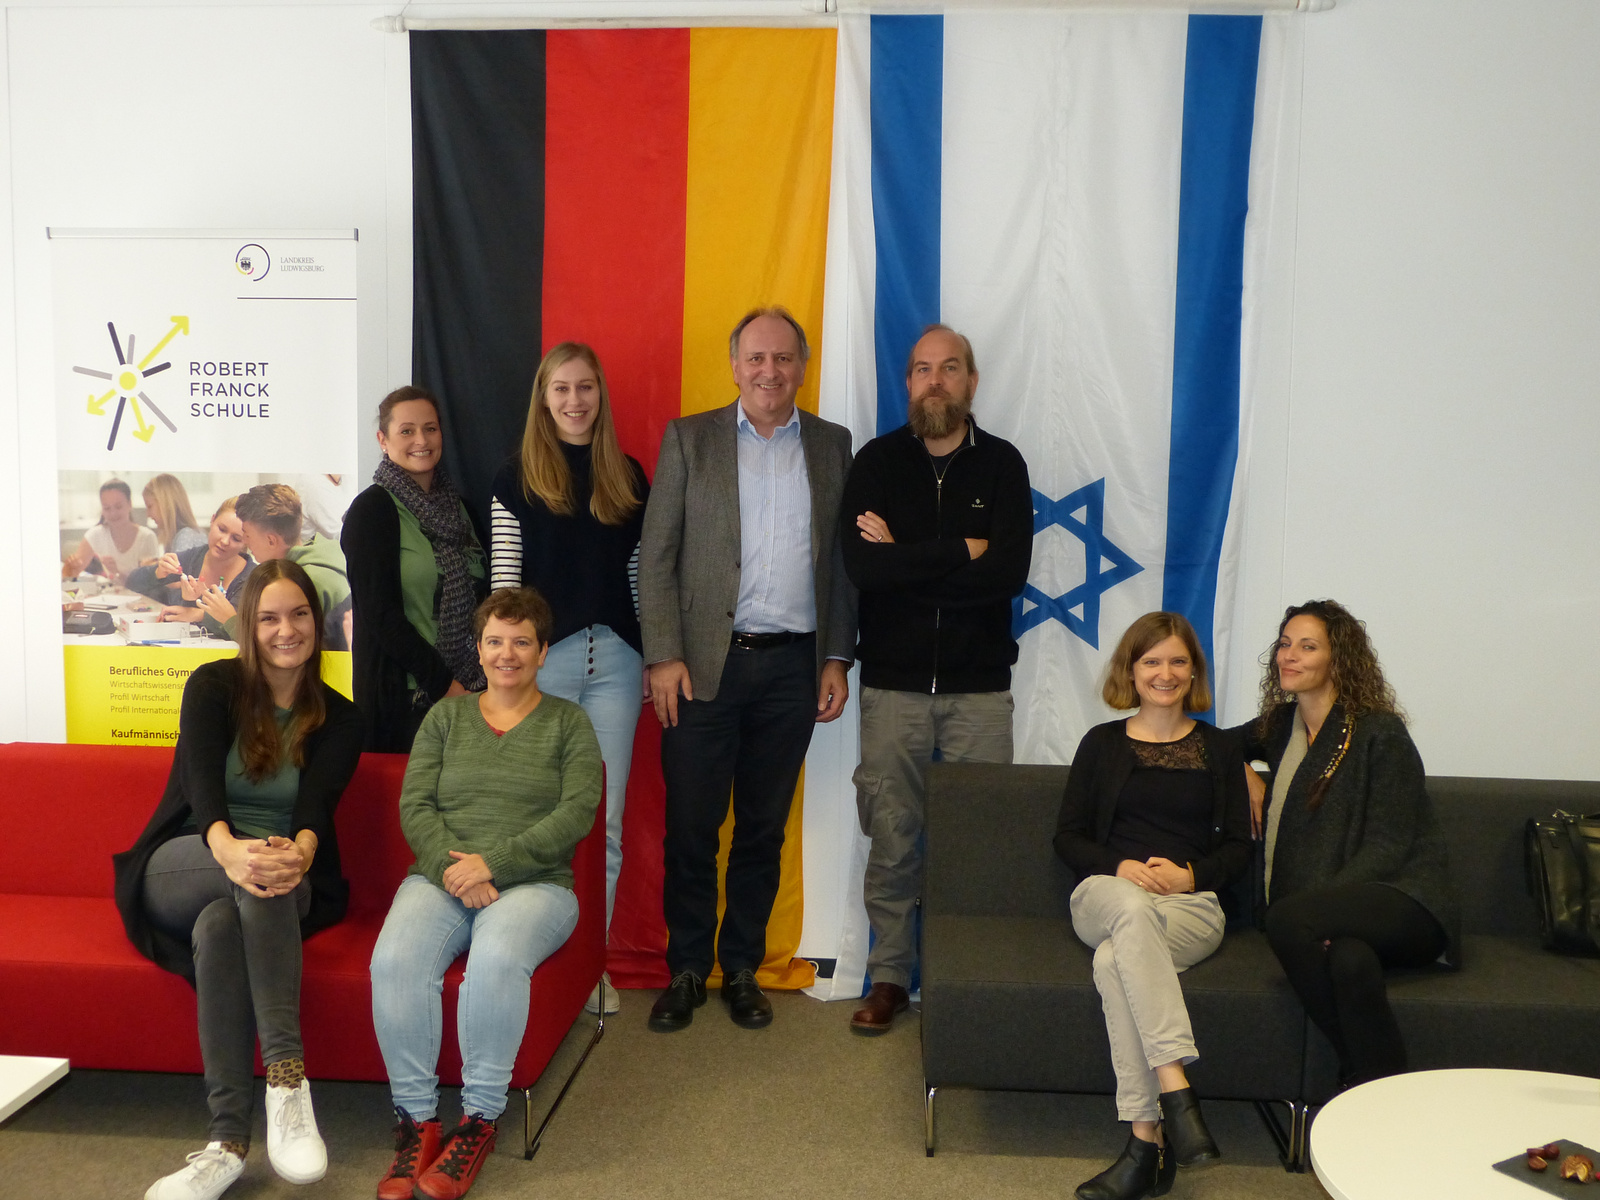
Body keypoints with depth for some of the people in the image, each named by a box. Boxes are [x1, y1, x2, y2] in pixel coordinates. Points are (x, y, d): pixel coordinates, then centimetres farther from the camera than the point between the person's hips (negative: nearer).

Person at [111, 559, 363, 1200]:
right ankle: (287, 1073, -43)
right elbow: (202, 782, -17)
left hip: (288, 889, 0)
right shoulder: (213, 685, 1)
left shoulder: (338, 719, 5)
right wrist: (229, 849, -40)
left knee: (220, 922, -36)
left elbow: (317, 804, -12)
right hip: (181, 870, 0)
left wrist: (299, 853, -38)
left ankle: (229, 1140, -41)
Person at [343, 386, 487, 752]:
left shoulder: (455, 504, 13)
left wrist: (479, 679, 3)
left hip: (466, 689, 6)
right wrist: (443, 684, -15)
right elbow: (380, 614, -13)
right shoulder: (372, 510, -7)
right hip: (403, 691, -6)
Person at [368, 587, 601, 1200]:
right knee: (395, 960, -28)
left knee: (497, 958, -34)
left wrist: (493, 863, -13)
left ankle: (480, 1118, -17)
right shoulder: (446, 716, 18)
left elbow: (576, 812, -3)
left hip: (534, 881, -2)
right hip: (440, 876, 3)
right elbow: (414, 805, 8)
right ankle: (416, 1118, -15)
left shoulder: (568, 722, 10)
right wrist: (453, 869, -11)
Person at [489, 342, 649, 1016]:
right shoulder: (517, 479, 4)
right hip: (542, 658, -2)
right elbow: (503, 581, 2)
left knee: (605, 821, 5)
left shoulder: (628, 476, 11)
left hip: (614, 660, 2)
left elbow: (643, 573, 12)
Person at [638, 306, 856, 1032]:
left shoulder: (832, 446, 10)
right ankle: (686, 970, 20)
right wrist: (663, 655, -7)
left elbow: (843, 561, 10)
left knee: (763, 829, 10)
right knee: (690, 828, 3)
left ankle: (742, 968, 25)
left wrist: (838, 659, 4)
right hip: (704, 664, -1)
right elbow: (656, 556, 1)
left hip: (792, 667, 2)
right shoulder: (689, 439, 4)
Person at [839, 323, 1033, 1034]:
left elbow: (1009, 573, -12)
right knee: (892, 841, 5)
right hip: (893, 683, 0)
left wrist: (905, 560, -11)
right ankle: (889, 976, 20)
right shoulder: (878, 461, 3)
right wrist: (961, 551, -11)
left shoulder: (1001, 464, 3)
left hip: (979, 687, 0)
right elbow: (861, 565, -14)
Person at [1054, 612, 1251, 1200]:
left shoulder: (1219, 748, 16)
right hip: (1106, 894, 1)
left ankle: (1147, 1141, -34)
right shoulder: (1102, 743, 16)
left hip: (1191, 906, 0)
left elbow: (1238, 847, 11)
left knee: (1115, 960, -35)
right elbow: (1068, 836, 11)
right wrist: (1121, 867, -9)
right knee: (1132, 909, -39)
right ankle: (1177, 1092, -44)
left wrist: (1189, 875, -9)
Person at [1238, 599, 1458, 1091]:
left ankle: (1367, 1085, -22)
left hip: (1403, 901, -4)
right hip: (1339, 911, 4)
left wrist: (1319, 905, -21)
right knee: (1350, 960, -35)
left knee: (1286, 919, -33)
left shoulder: (1380, 732, -2)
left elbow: (1388, 846, -8)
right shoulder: (1281, 725, 17)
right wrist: (1247, 775, 15)